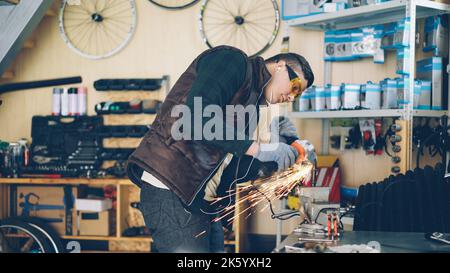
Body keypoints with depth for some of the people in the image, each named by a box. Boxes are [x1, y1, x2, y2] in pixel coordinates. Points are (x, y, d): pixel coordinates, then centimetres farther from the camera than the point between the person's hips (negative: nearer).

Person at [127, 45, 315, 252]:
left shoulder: (252, 103, 22)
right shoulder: (232, 60, -3)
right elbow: (195, 118, -21)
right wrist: (256, 149, -18)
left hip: (202, 200, 10)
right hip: (171, 191, -10)